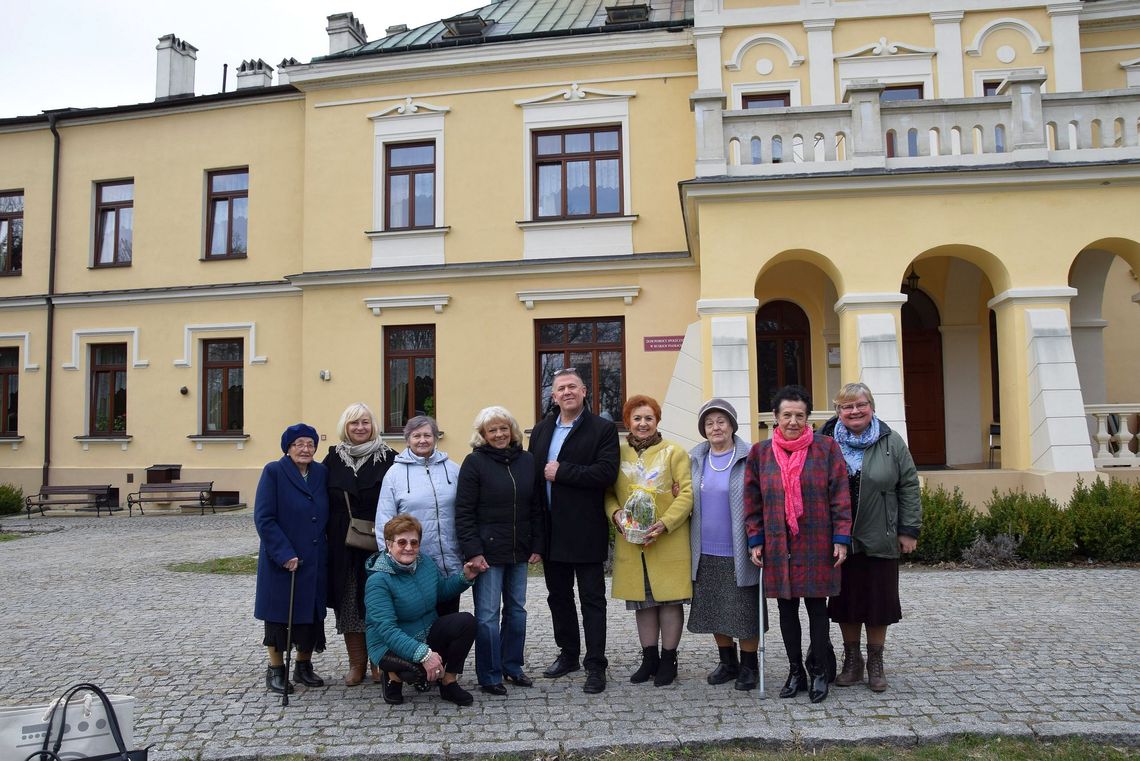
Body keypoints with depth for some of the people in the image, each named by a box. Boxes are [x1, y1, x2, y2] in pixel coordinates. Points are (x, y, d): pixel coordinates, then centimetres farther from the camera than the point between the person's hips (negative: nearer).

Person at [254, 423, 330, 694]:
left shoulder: (321, 473, 5)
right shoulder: (273, 472, -8)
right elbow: (263, 517, -13)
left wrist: (328, 548, 1)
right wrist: (285, 554, -18)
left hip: (316, 560, 4)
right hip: (281, 561, -4)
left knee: (312, 612, 11)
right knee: (279, 613, 7)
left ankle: (304, 666, 27)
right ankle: (276, 670, 22)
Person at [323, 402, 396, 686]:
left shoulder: (387, 457, -2)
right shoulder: (333, 458, 5)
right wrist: (325, 539, 1)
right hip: (342, 545, 2)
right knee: (348, 603, 6)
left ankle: (378, 662, 17)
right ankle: (356, 663, 18)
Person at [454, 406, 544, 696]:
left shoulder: (527, 461, 7)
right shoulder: (475, 462, -6)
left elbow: (536, 507, 10)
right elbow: (464, 511, -9)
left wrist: (537, 546, 6)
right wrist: (473, 551, -15)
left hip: (519, 552, 5)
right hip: (487, 551, -5)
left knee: (517, 609, 13)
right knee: (488, 614, 1)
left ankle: (512, 667, 27)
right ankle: (489, 676, 12)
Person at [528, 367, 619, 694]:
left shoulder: (603, 429, -6)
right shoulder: (541, 430, 11)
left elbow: (606, 472, -19)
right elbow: (531, 473, 8)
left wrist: (561, 472, -18)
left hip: (585, 531, -6)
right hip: (551, 531, 6)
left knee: (592, 599, 3)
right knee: (558, 596, 16)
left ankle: (596, 665, 11)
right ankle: (568, 654, 32)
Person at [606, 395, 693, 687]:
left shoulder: (674, 452, -2)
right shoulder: (618, 454, 8)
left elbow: (687, 493, -7)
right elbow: (608, 492, 11)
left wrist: (664, 523, -18)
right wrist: (615, 513, -10)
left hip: (669, 541, -3)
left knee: (669, 598, 3)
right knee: (642, 600, 11)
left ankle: (668, 660, 16)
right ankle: (649, 658, 23)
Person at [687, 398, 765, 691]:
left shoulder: (749, 458, -6)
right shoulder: (695, 459, 6)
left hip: (738, 553, -4)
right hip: (705, 553, 4)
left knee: (745, 611, 4)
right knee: (713, 611, 12)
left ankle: (749, 665, 21)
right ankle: (728, 662, 29)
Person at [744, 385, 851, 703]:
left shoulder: (826, 447, -1)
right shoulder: (760, 452, 4)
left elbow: (840, 495, -2)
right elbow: (752, 500, 7)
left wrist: (841, 538, -6)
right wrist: (755, 540, 2)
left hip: (816, 545, -2)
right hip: (777, 546, 2)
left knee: (816, 607, 5)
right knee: (786, 608, 10)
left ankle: (819, 671, 20)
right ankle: (796, 671, 23)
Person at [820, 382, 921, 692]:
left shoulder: (892, 442, 0)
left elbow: (909, 487, 2)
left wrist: (909, 529, -2)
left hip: (880, 539, 0)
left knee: (879, 601, 7)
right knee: (845, 600, 9)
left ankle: (875, 663, 24)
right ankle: (851, 661, 26)